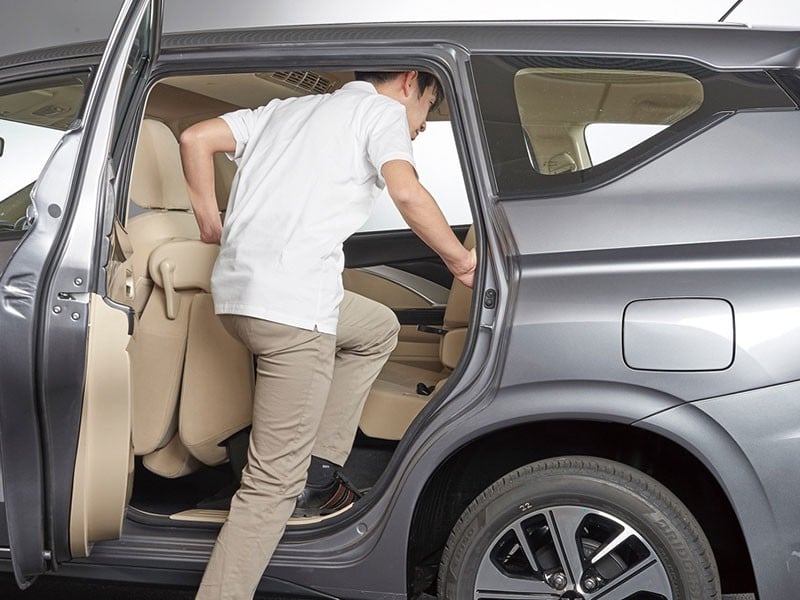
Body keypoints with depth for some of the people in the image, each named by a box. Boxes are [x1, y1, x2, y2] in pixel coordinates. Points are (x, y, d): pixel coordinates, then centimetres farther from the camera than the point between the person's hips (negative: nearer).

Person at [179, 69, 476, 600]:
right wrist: (461, 260, 0)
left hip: (235, 291, 8)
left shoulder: (289, 109, 28)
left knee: (377, 329, 29)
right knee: (273, 484, -3)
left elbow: (196, 138, 20)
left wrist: (211, 227, 22)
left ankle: (318, 474, 25)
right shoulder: (384, 109, 7)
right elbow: (407, 192, -12)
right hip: (294, 305, -8)